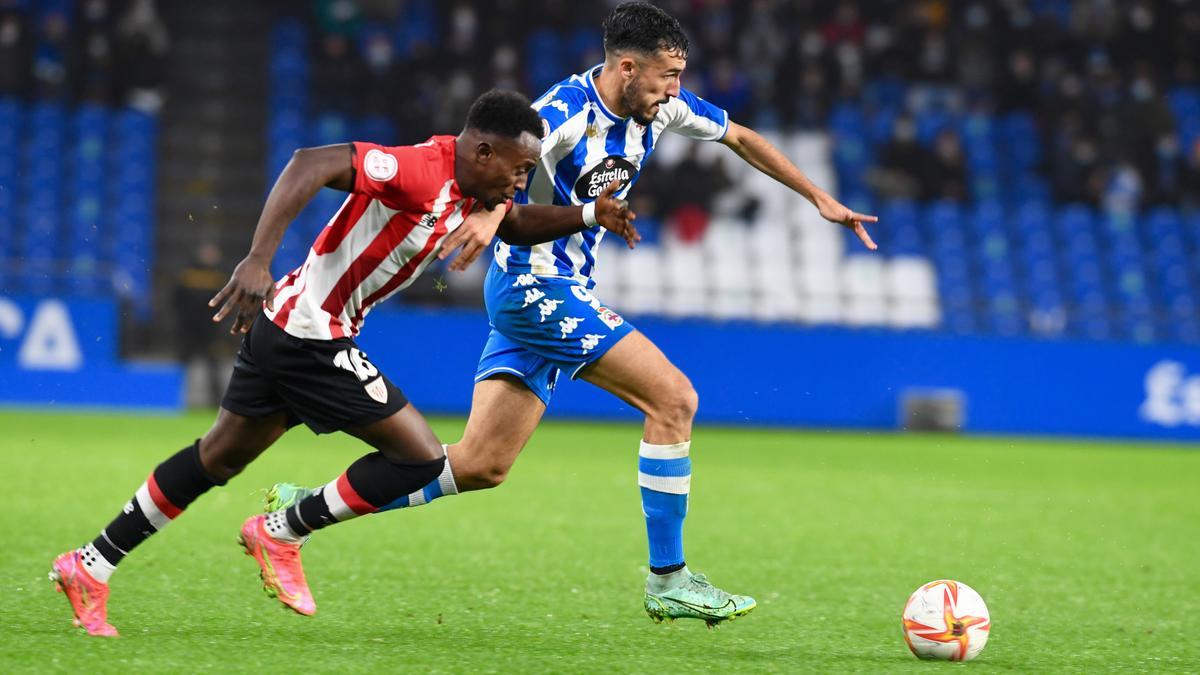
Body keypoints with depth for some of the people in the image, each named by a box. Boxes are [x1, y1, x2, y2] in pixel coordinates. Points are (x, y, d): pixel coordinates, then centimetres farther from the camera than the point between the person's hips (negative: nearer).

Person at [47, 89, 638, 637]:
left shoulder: (471, 189, 6)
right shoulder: (422, 170, -23)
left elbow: (516, 224, 27)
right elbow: (311, 165, -32)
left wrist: (590, 215, 10)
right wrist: (258, 260, -38)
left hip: (285, 326, 10)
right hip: (311, 338, -10)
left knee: (219, 458, 20)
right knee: (421, 457, -5)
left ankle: (92, 564, 27)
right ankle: (281, 533, 7)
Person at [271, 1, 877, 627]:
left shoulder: (661, 105, 4)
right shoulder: (564, 113, -21)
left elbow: (742, 138, 18)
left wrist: (822, 199, 20)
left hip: (564, 291, 9)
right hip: (533, 286, -9)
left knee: (480, 466, 5)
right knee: (674, 398, -14)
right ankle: (667, 581, -6)